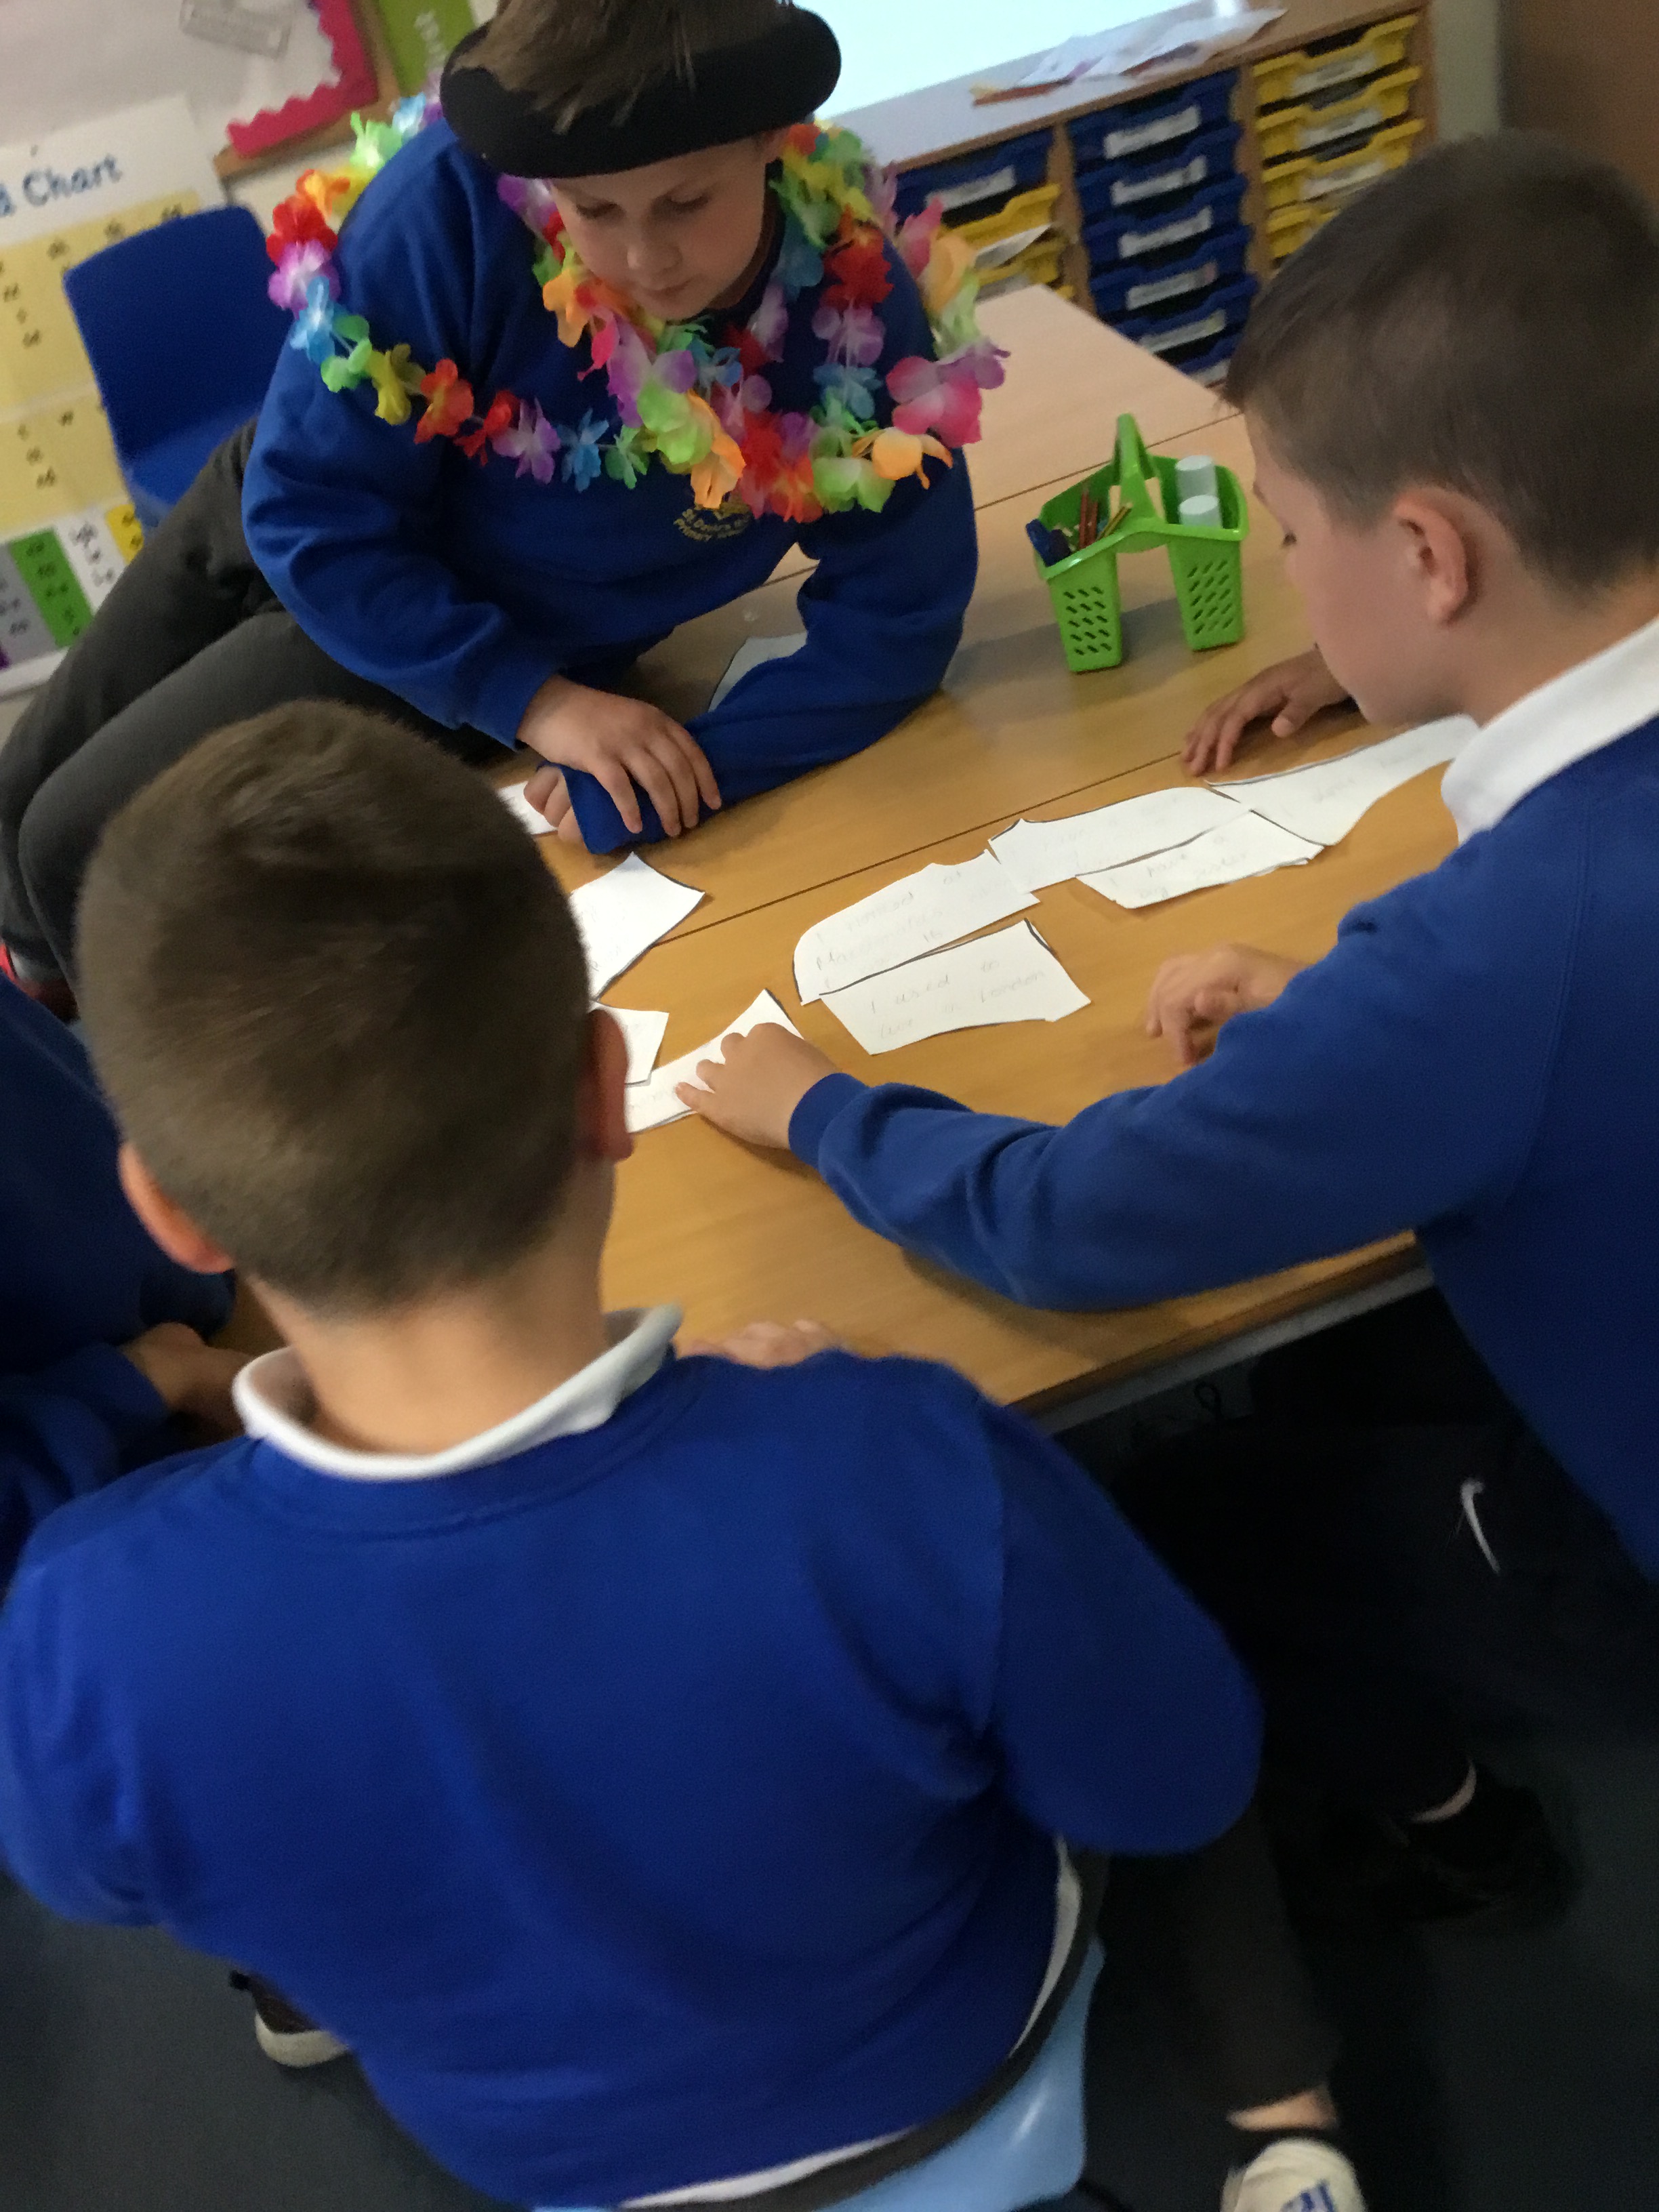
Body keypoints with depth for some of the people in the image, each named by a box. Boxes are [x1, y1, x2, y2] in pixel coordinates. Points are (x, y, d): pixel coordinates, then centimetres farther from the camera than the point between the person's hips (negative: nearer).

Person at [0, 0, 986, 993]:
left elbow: (897, 617, -26)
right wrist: (533, 701, -34)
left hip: (458, 657, -1)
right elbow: (309, 512, -28)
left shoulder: (861, 307, -33)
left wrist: (680, 779, -37)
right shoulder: (455, 203, -36)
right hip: (286, 515, 2)